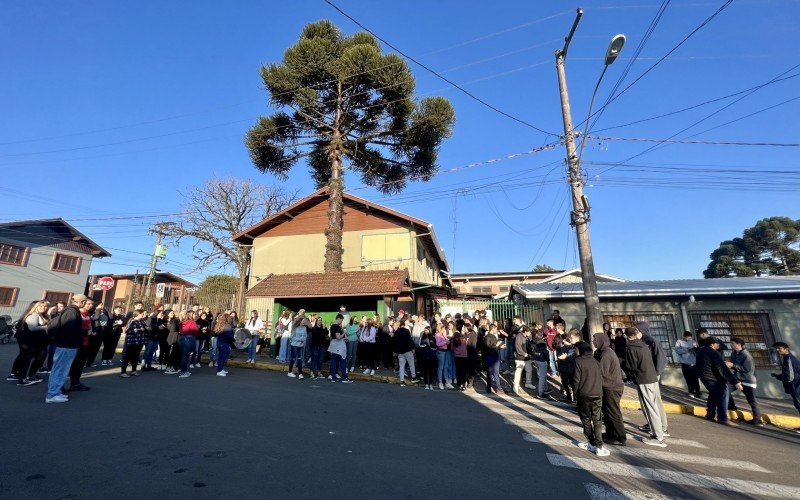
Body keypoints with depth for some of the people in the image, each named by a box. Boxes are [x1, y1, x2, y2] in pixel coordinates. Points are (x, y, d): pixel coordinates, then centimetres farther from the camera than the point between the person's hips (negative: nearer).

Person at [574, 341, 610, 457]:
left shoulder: (578, 361, -7)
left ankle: (592, 444, 15)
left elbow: (577, 379, -9)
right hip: (598, 395, 4)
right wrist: (598, 390, 17)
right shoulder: (595, 361, 8)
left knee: (586, 419, 11)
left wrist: (575, 394, 2)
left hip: (584, 395, -4)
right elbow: (601, 377, 8)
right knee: (597, 421, 8)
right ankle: (599, 446, 2)